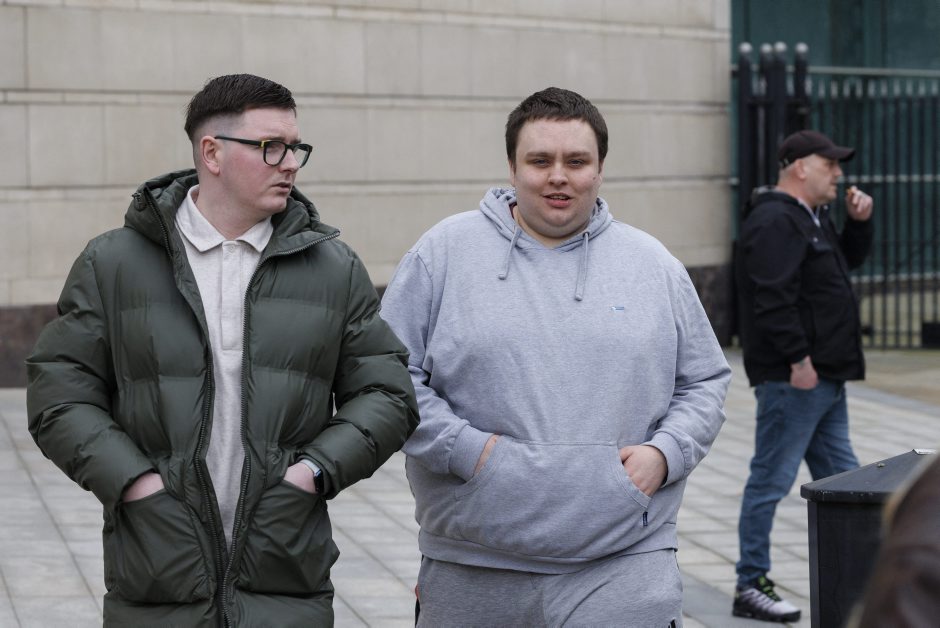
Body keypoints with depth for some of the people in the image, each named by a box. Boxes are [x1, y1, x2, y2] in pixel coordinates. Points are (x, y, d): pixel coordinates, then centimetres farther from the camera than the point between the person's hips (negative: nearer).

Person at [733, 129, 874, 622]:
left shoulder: (810, 218, 19)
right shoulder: (774, 222, -15)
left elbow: (848, 261, 31)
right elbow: (773, 298, -23)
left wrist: (859, 222, 13)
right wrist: (798, 358, -25)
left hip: (825, 377, 11)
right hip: (793, 377, -11)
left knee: (841, 478, 13)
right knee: (771, 479, -5)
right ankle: (751, 586, 0)